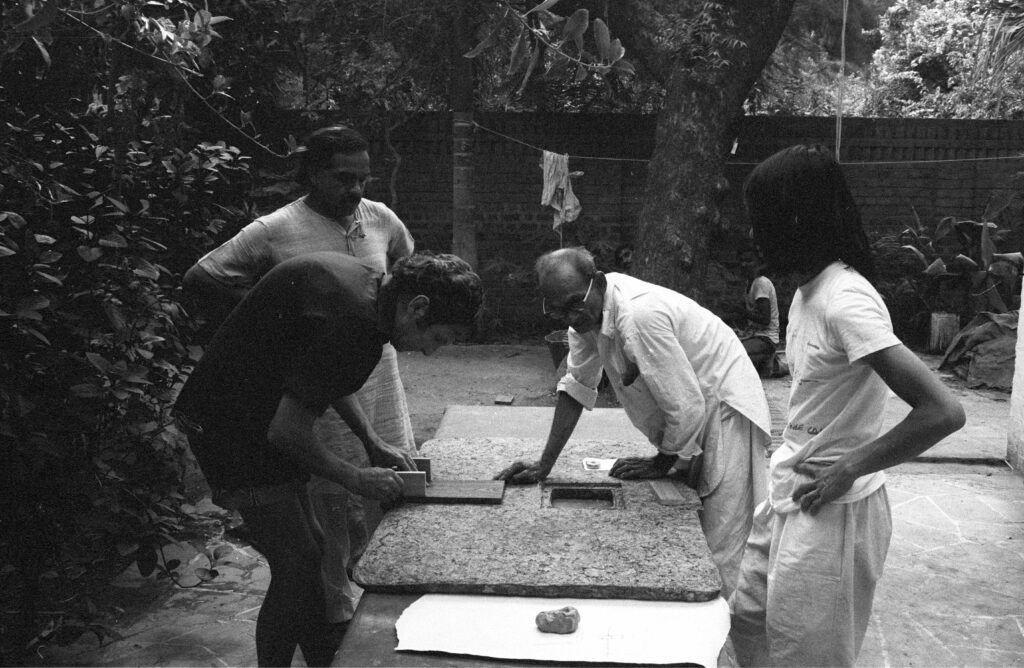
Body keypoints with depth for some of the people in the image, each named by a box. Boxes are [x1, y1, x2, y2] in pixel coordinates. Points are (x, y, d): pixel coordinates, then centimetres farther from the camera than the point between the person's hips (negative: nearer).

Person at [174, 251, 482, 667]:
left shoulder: (367, 285, 1)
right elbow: (286, 430, -27)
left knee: (308, 550, 14)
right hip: (232, 427, -10)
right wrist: (356, 479, -14)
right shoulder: (352, 321, -30)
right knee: (297, 566, -9)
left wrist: (373, 442, 10)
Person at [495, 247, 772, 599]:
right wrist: (544, 465, 0)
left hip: (723, 408, -8)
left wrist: (661, 464, -10)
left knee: (721, 547, -7)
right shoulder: (587, 310, -5)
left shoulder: (639, 314, -32)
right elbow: (576, 386, 4)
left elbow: (685, 405, -28)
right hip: (692, 414, 8)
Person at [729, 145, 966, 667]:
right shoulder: (807, 289, 4)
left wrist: (847, 470, -20)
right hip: (789, 497, 8)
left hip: (830, 510, -8)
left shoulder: (845, 300, -23)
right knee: (748, 624, 21)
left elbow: (943, 412, -29)